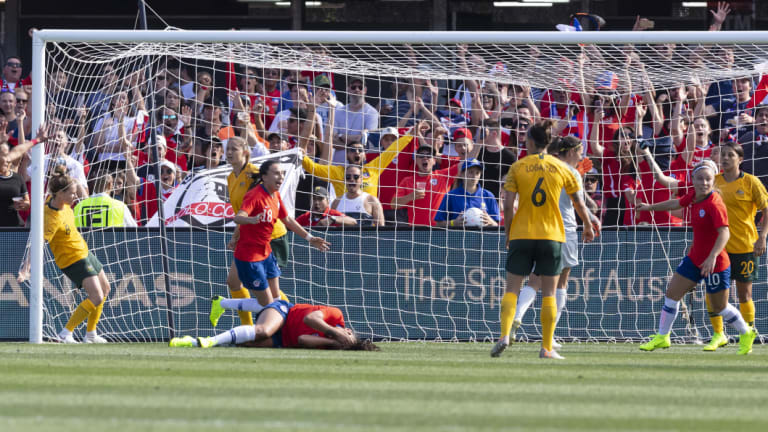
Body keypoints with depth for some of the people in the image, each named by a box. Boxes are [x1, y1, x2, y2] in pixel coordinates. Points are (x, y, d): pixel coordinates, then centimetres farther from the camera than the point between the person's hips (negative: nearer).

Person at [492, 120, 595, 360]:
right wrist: (588, 226, 27)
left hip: (521, 235, -1)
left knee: (512, 288, 5)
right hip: (551, 236, 1)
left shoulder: (518, 167, -1)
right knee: (548, 293, 6)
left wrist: (508, 234, 6)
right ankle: (547, 347, 3)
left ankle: (504, 335, -15)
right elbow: (578, 203, 11)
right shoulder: (561, 168, 3)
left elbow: (508, 205, -5)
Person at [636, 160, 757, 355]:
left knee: (719, 307, 6)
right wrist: (651, 207, 35)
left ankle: (746, 334, 30)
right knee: (672, 294, 7)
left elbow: (724, 233, -35)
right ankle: (662, 337, 20)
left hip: (715, 264, -7)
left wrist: (712, 256, -47)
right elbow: (676, 203, 22)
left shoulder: (714, 204, -24)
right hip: (695, 258, 7)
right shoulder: (694, 196, -1)